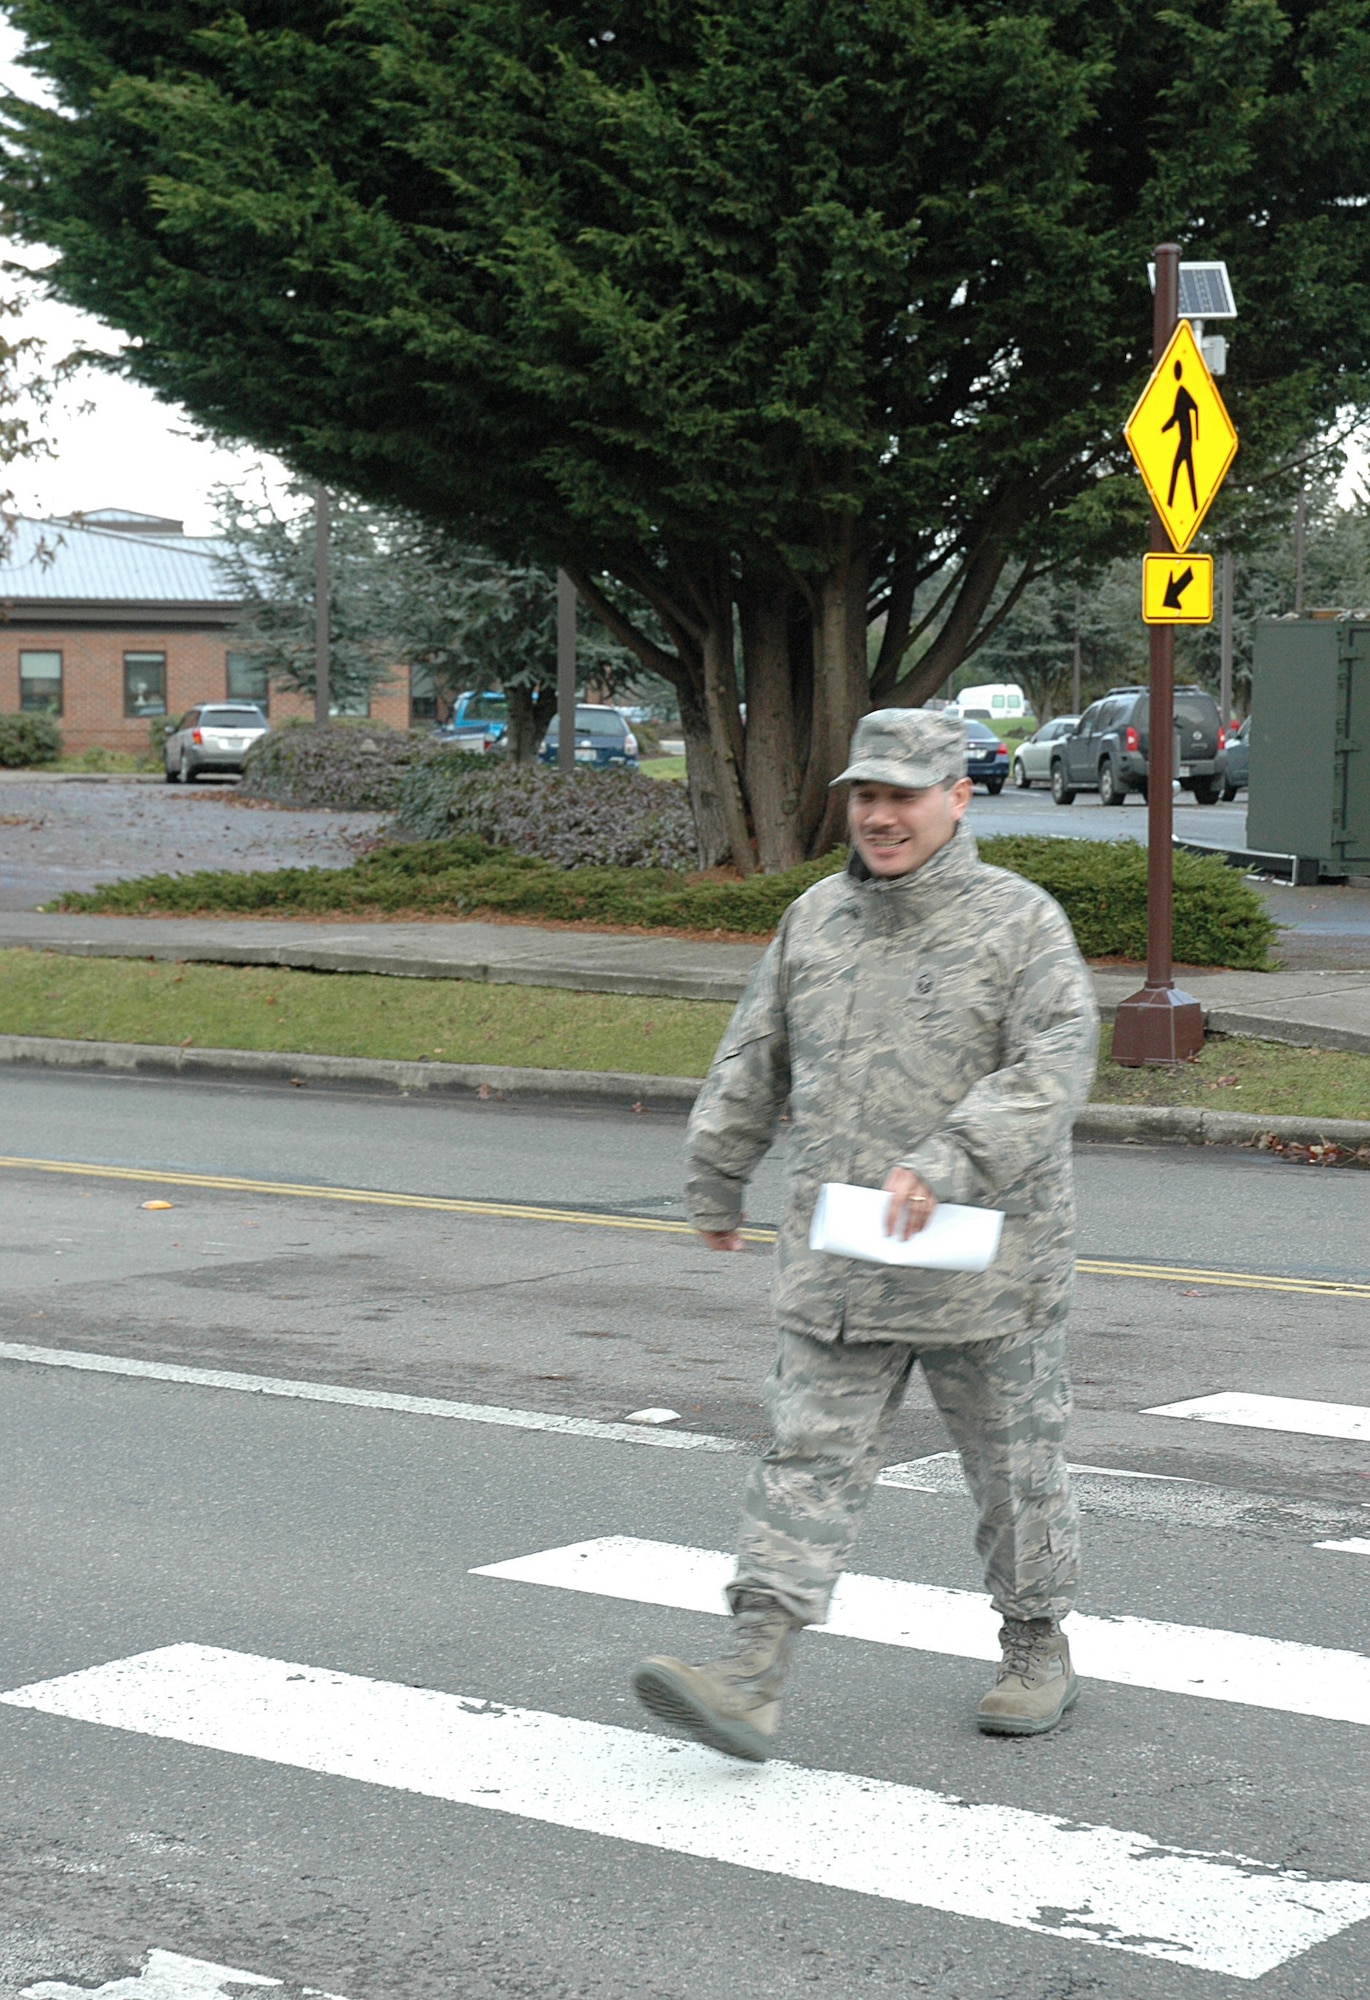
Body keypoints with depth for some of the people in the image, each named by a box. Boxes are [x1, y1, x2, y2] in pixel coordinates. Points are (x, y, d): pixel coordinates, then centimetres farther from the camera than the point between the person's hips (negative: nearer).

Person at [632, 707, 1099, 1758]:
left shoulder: (1019, 921, -7)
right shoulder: (816, 919, 9)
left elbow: (1056, 1063, -20)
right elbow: (754, 1063, 19)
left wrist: (948, 1163, -30)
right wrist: (717, 1187, 24)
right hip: (840, 1265, 4)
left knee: (1016, 1463, 11)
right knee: (810, 1458, -3)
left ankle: (1039, 1653, 30)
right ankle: (750, 1680, -9)